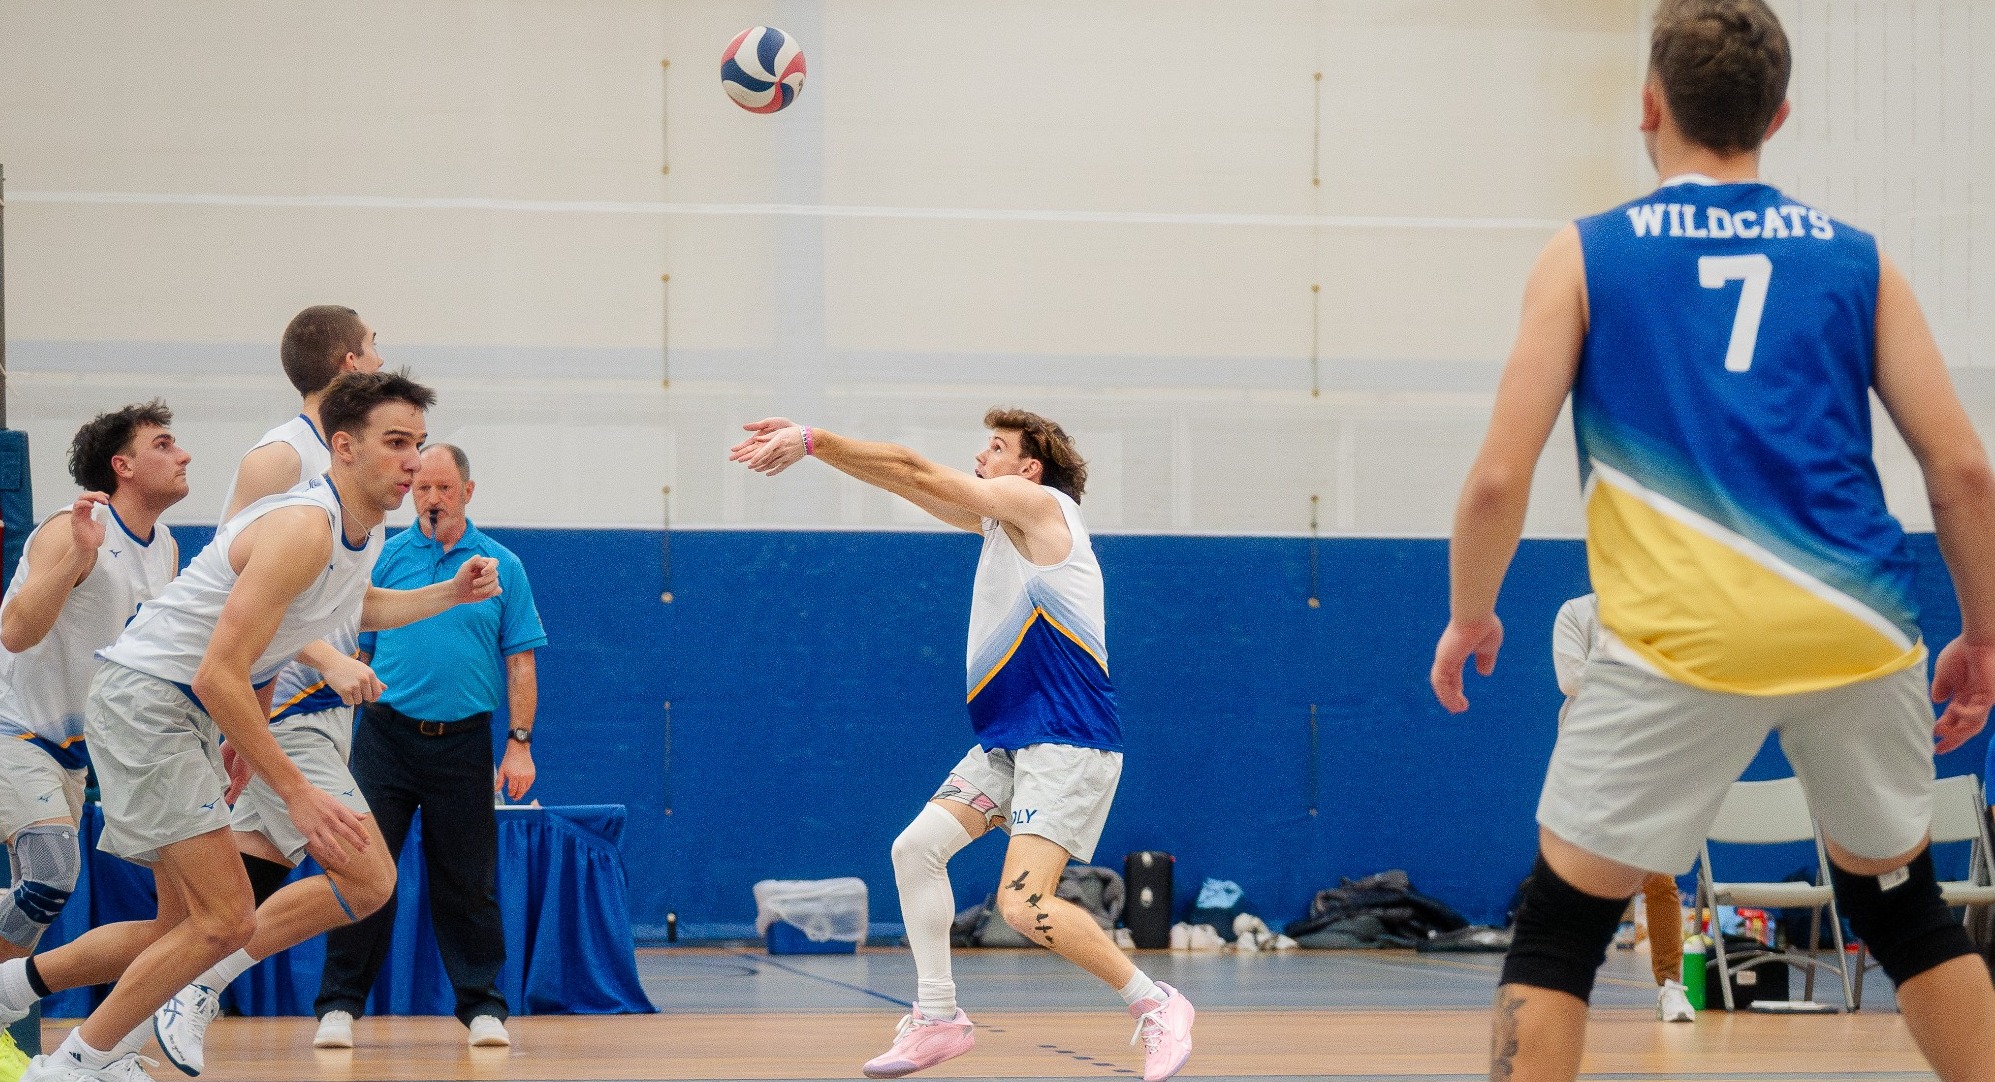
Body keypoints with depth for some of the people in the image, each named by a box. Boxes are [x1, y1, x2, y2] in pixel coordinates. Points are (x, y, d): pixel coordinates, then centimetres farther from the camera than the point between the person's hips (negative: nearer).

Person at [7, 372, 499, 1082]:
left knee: (184, 927, 13)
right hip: (144, 697, -10)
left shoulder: (365, 530, 5)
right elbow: (217, 676, -29)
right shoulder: (303, 528, -26)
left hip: (198, 716, 10)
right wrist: (297, 793, -29)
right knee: (226, 921, -15)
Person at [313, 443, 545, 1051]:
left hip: (463, 743, 0)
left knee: (467, 881, 3)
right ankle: (340, 1005, 1)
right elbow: (356, 650, 9)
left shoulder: (501, 566, 6)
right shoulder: (386, 559, 6)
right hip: (387, 734, 0)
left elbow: (519, 660, 5)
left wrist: (520, 743, -2)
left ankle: (481, 1006, 12)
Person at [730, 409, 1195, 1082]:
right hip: (1007, 743, 10)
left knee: (1024, 904, -20)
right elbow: (917, 485, 15)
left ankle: (1155, 1005, -8)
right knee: (916, 848, 1)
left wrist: (814, 439, -10)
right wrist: (810, 445, 6)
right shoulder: (1000, 517, 18)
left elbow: (917, 473, -11)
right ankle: (937, 1019, 9)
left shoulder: (1038, 502, -7)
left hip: (1067, 742, -10)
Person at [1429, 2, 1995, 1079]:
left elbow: (1499, 478, 0)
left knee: (1557, 928, 7)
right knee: (1901, 905, 23)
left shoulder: (1586, 255, 6)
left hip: (1683, 636, -3)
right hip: (1858, 629, 3)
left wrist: (1468, 617, 16)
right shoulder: (1856, 259, 12)